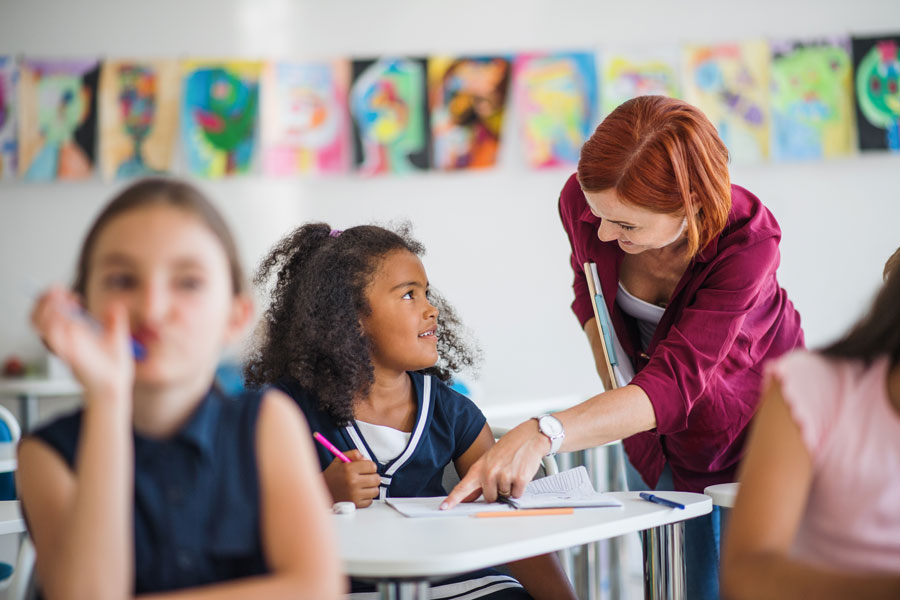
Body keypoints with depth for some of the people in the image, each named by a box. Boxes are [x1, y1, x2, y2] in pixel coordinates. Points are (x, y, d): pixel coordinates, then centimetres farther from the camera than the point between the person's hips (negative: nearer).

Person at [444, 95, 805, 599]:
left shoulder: (746, 240, -34)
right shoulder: (583, 201, -22)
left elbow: (674, 384, -43)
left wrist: (542, 436, -57)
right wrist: (613, 379, -12)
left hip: (753, 426, -3)